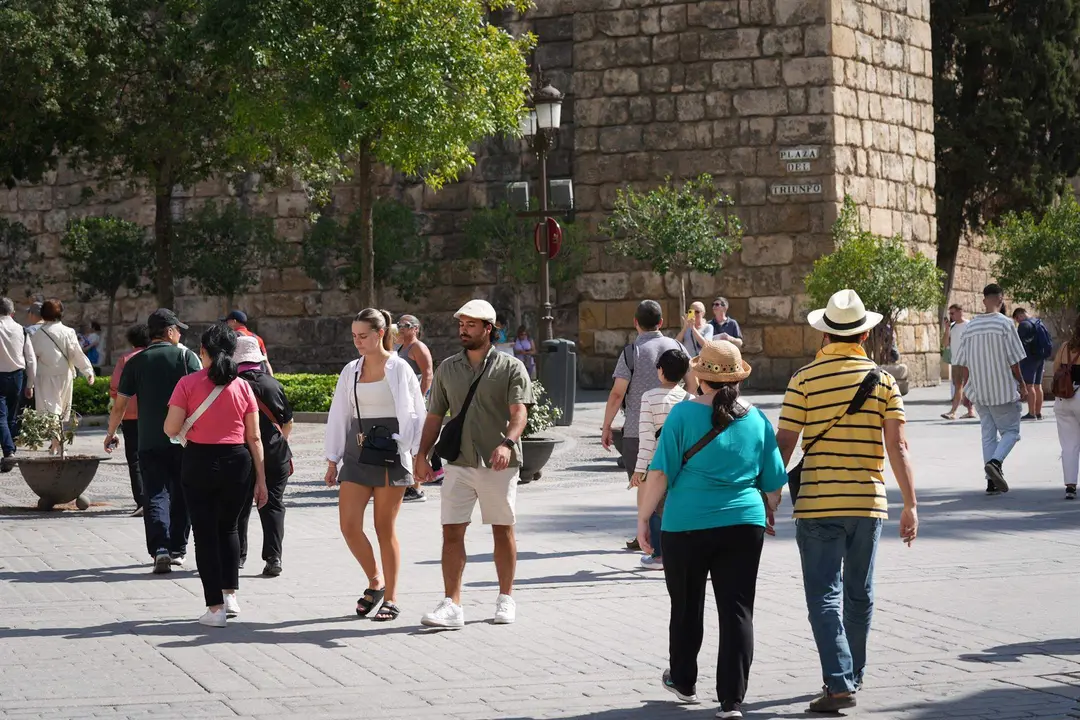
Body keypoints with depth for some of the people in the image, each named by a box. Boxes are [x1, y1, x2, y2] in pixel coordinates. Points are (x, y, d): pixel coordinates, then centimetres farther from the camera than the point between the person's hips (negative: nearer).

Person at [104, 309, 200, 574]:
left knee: (155, 494, -2)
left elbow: (120, 405, 6)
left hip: (149, 440, 0)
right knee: (181, 495, 14)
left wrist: (111, 433, 20)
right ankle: (178, 549, 20)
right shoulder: (186, 356, 0)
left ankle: (160, 549, -20)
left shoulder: (135, 362, 4)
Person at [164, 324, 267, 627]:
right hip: (237, 462, 2)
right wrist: (261, 479, 6)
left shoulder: (188, 384, -7)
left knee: (205, 533, 6)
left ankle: (215, 607, 4)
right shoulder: (242, 387, 0)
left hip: (199, 462, -2)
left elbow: (171, 429, -10)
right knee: (228, 527, 22)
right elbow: (254, 437, 1)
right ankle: (230, 594, 16)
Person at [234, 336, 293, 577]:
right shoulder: (273, 384, 0)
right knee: (273, 505, 5)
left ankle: (238, 555, 19)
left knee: (239, 505, 13)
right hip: (275, 454, 1)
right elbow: (288, 421, 8)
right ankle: (273, 558, -5)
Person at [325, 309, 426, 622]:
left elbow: (414, 414, -3)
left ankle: (390, 598, 10)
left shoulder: (399, 369, -3)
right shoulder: (351, 371, 10)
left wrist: (418, 455, -10)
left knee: (385, 527, 0)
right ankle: (375, 581, 18)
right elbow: (339, 416, 13)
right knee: (348, 525, -4)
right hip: (356, 453, 5)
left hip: (390, 453, -5)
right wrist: (333, 460, 11)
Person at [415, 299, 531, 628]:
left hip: (499, 464, -3)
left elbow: (519, 412, -12)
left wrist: (507, 443, -30)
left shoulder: (510, 367, -1)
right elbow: (435, 416, 14)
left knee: (503, 530, 7)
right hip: (459, 463, 3)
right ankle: (452, 605, -7)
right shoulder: (447, 369, 12)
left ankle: (506, 598, 21)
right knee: (452, 531, -6)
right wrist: (423, 454, 2)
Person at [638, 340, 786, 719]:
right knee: (737, 610, 3)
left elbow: (660, 474, -10)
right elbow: (774, 485, 10)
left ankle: (683, 681, 33)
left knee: (686, 606, 16)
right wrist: (768, 515, 27)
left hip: (687, 527, -2)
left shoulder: (684, 414, -7)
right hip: (744, 525, 2)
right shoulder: (757, 420, 4)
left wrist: (643, 518, -1)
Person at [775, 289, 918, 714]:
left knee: (825, 596, -2)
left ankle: (839, 683, -15)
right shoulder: (882, 381, 1)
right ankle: (853, 675, 30)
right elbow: (897, 448, -5)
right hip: (868, 503, 3)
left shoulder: (805, 380, -5)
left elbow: (784, 444, -6)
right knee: (860, 595, 17)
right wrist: (910, 505, -2)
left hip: (817, 504, -3)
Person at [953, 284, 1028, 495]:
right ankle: (995, 462, -22)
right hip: (1003, 389, -5)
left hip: (979, 391, 5)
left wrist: (967, 388, 17)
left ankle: (992, 482, 8)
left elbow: (963, 362, 8)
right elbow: (1013, 360, -9)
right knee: (1010, 430, 5)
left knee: (988, 434, 11)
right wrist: (1022, 385, 1)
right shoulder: (1005, 324, -9)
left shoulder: (971, 326, 5)